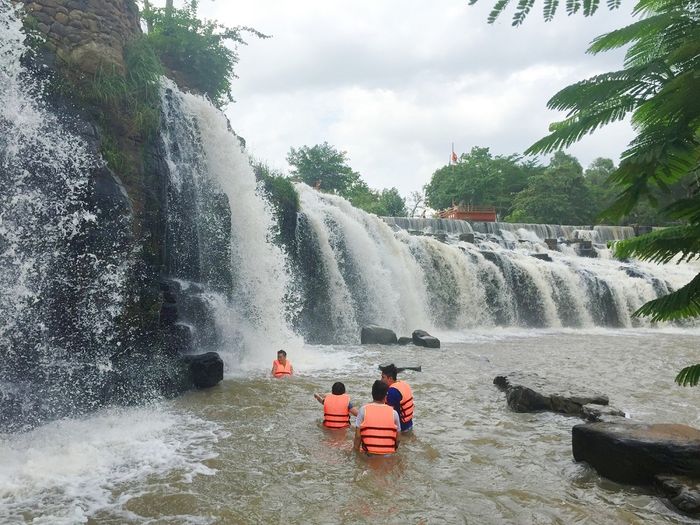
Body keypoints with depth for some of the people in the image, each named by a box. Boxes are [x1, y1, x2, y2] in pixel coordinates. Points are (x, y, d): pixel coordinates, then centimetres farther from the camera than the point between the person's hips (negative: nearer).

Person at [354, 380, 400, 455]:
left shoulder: (363, 410, -1)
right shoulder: (393, 413, 2)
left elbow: (358, 436, -2)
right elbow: (397, 439, 7)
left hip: (368, 454, -1)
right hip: (388, 455, 1)